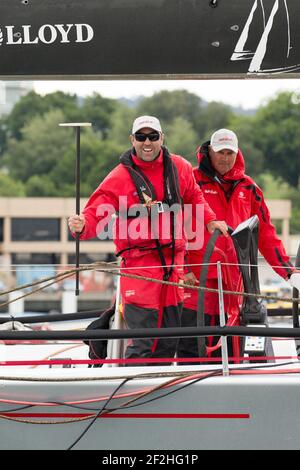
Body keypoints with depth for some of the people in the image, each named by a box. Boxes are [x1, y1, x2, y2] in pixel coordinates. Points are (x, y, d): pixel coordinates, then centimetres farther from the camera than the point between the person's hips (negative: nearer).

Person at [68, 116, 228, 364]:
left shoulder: (179, 167, 5)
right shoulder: (121, 176, -7)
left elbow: (194, 196, 24)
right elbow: (96, 214, -11)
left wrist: (210, 221, 13)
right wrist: (82, 225, -31)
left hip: (174, 259, 5)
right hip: (139, 262, -5)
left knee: (169, 339, 13)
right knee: (143, 343, -11)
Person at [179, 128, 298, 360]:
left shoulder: (247, 187, 14)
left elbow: (265, 232, 17)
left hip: (233, 279, 4)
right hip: (196, 278, -4)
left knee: (227, 351, 6)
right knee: (191, 345, -6)